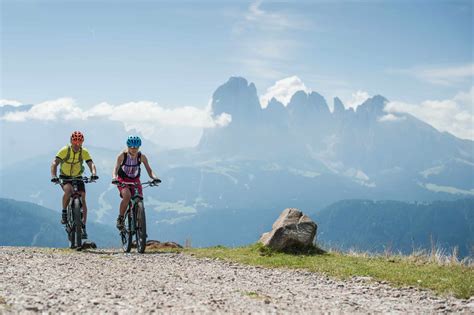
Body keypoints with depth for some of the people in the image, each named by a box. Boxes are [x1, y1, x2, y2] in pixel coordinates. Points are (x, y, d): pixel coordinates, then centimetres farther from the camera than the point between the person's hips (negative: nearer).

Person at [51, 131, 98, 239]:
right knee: (68, 190, -34)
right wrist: (54, 176, -45)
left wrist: (94, 173, -43)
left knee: (82, 199, -12)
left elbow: (91, 164, -21)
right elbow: (54, 163, -28)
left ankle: (83, 227, -9)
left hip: (78, 178, 2)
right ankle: (64, 212, -12)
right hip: (65, 177, -2)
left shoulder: (84, 152, -12)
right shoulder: (65, 150, -19)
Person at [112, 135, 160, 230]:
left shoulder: (142, 157, -12)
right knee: (127, 196, -32)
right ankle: (120, 218, -15)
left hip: (135, 180, 3)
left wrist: (154, 177, -38)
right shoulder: (122, 155, -19)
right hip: (123, 180, -3)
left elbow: (149, 170, -16)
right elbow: (116, 168, -28)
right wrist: (114, 178, -49)